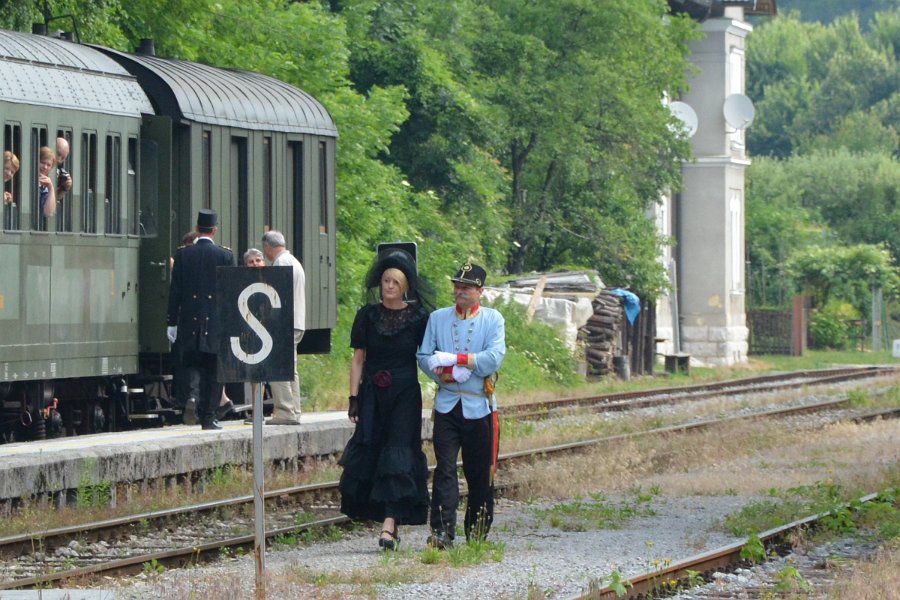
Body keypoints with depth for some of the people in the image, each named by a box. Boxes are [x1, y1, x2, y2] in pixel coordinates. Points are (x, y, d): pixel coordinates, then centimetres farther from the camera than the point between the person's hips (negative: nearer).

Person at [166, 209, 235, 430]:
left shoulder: (183, 254, 0)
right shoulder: (225, 255, -3)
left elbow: (175, 290, 0)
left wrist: (172, 322, 4)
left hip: (189, 321, 1)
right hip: (217, 321, -1)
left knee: (192, 364, 10)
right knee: (214, 369, 6)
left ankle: (194, 397, -18)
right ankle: (208, 417, 6)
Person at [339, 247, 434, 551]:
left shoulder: (418, 317, 1)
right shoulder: (367, 316, 6)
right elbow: (358, 358, 7)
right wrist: (354, 397, 2)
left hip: (405, 395, -3)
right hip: (373, 394, 3)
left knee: (398, 455, -10)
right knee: (369, 452, -1)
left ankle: (389, 525, -17)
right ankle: (391, 522, 10)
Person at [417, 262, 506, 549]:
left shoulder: (493, 319, 3)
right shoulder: (438, 318, 9)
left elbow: (494, 358, -11)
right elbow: (424, 357, 4)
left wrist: (454, 358, -14)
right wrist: (445, 374, -14)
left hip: (479, 406, -1)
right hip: (447, 404, 1)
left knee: (480, 472, 6)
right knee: (444, 469, -11)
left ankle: (477, 533, 18)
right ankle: (442, 531, -16)